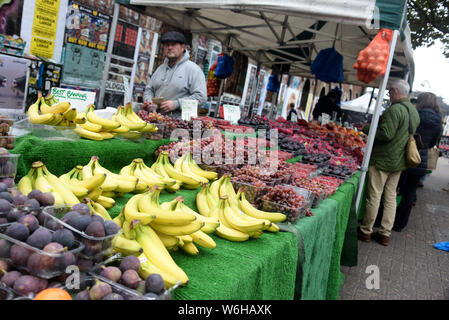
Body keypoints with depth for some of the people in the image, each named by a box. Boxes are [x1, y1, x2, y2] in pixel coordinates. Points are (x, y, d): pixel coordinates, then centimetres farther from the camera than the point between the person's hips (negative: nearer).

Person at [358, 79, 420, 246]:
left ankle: (365, 231, 11)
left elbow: (386, 134, -23)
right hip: (399, 162, 9)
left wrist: (368, 128, -7)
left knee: (374, 196, 1)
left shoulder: (395, 109, -17)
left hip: (383, 160, -9)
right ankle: (385, 233, 20)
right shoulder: (414, 111, 13)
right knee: (391, 197, 13)